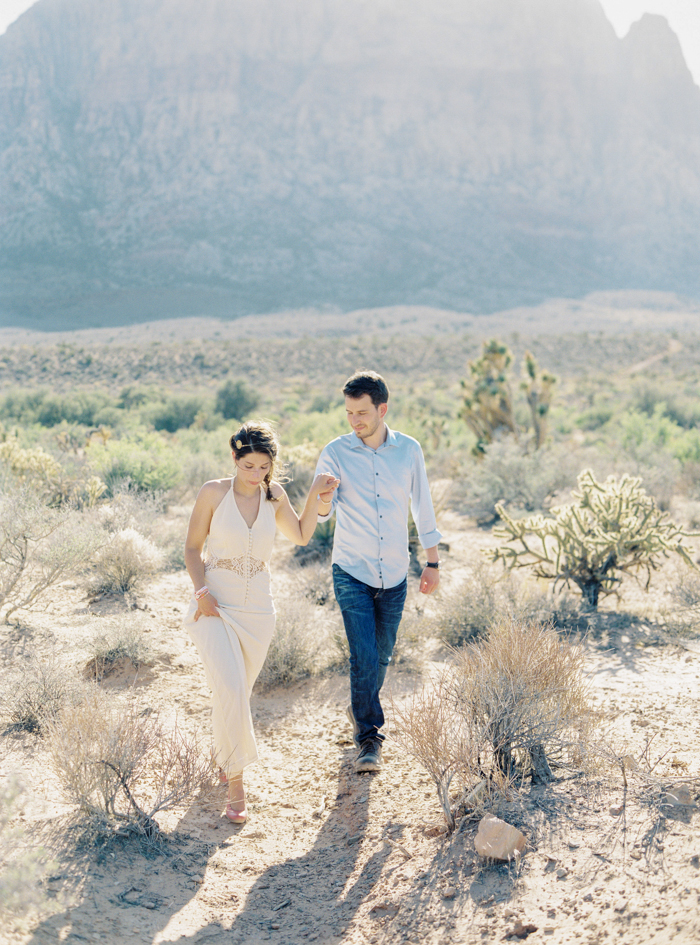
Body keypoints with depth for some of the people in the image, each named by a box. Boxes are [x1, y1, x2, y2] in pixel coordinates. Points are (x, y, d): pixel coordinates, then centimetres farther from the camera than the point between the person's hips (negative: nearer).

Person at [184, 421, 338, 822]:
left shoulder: (274, 495, 2)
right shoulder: (214, 492, -8)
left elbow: (301, 535, 17)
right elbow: (192, 548, -1)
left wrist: (316, 496, 4)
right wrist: (203, 591, -14)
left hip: (258, 610, 4)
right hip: (215, 606, -4)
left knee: (239, 692, 15)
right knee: (231, 690, -20)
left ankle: (224, 753, 45)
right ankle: (236, 779, -7)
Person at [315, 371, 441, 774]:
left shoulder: (409, 450, -2)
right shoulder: (336, 453, -8)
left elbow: (423, 507, 7)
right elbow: (321, 511, -17)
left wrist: (433, 562, 9)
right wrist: (323, 502, -42)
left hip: (394, 574, 2)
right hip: (352, 573, -2)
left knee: (382, 655, 14)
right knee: (364, 655, -11)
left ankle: (361, 708, 41)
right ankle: (370, 739, 3)